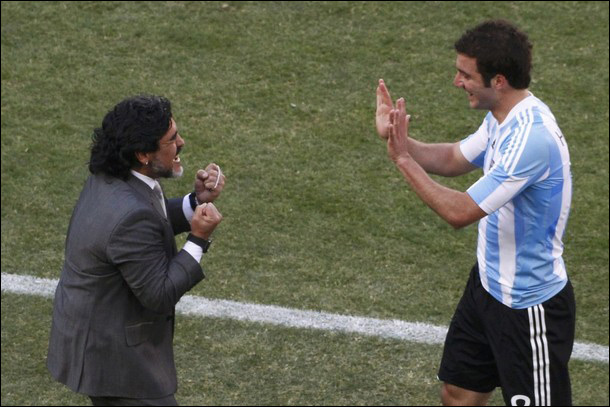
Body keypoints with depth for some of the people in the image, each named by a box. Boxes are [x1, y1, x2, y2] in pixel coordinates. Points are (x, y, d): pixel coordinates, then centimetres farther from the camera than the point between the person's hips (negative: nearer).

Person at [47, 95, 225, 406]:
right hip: (111, 355, -10)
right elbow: (159, 296, -25)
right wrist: (198, 240, -21)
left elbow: (158, 221, 14)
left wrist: (198, 200, -3)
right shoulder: (131, 215, -32)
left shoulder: (110, 177, -3)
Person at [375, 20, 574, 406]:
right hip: (488, 284, 10)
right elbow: (453, 159, 13)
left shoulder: (532, 137, -31)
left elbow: (460, 212, -29)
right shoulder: (502, 117, 0)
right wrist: (396, 137, -4)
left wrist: (404, 159, -22)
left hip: (530, 306, -10)